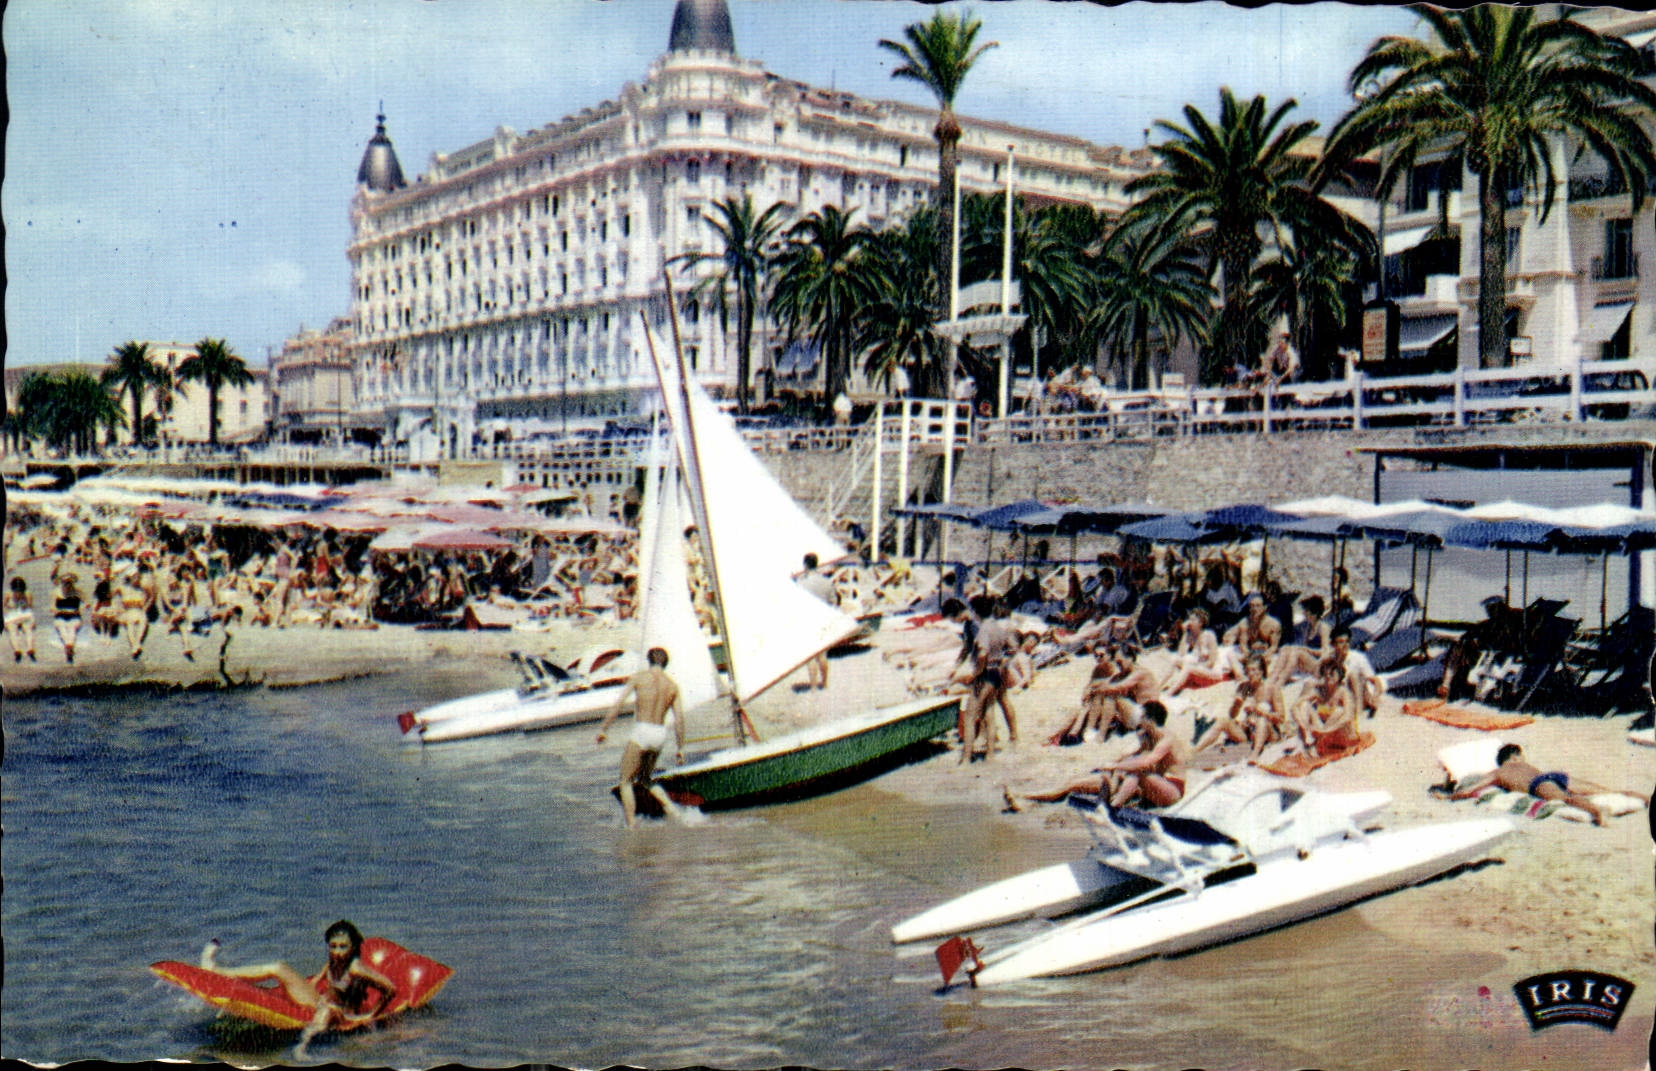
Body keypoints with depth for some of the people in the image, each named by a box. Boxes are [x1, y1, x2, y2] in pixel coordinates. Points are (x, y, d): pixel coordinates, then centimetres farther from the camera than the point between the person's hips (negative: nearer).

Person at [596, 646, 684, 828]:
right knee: (644, 779, 24)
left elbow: (618, 704, -7)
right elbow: (679, 719, 6)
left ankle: (631, 826, -2)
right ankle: (671, 808, 7)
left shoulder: (639, 677, -1)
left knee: (626, 782, 6)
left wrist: (603, 728, -3)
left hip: (641, 733, -5)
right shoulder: (672, 686, 8)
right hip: (661, 735, 5)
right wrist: (681, 747, 12)